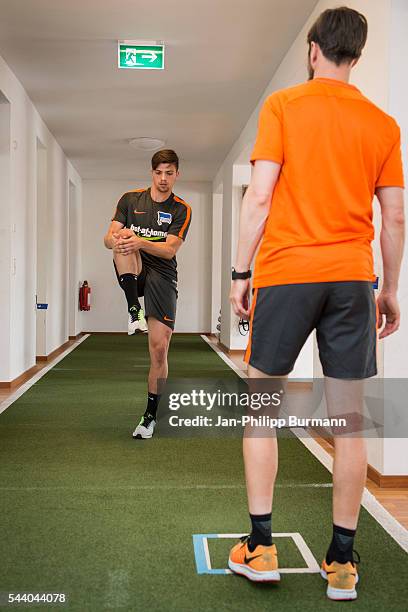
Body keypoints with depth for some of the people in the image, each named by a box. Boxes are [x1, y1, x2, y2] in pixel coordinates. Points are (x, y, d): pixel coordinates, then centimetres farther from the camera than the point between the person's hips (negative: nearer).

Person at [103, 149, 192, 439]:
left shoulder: (181, 209, 2)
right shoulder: (130, 199, 8)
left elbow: (170, 249, -10)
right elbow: (109, 238, 0)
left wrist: (141, 243, -30)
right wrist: (117, 239, -26)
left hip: (162, 276, -1)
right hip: (132, 273, 1)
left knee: (160, 348, -9)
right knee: (125, 236, -30)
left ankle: (151, 415, 7)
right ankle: (134, 311, -32)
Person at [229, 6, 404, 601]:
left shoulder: (282, 106, 1)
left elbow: (260, 196, -6)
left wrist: (241, 272, 0)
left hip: (285, 273, -2)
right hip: (353, 279, 3)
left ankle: (259, 547, 11)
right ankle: (342, 562, 12)